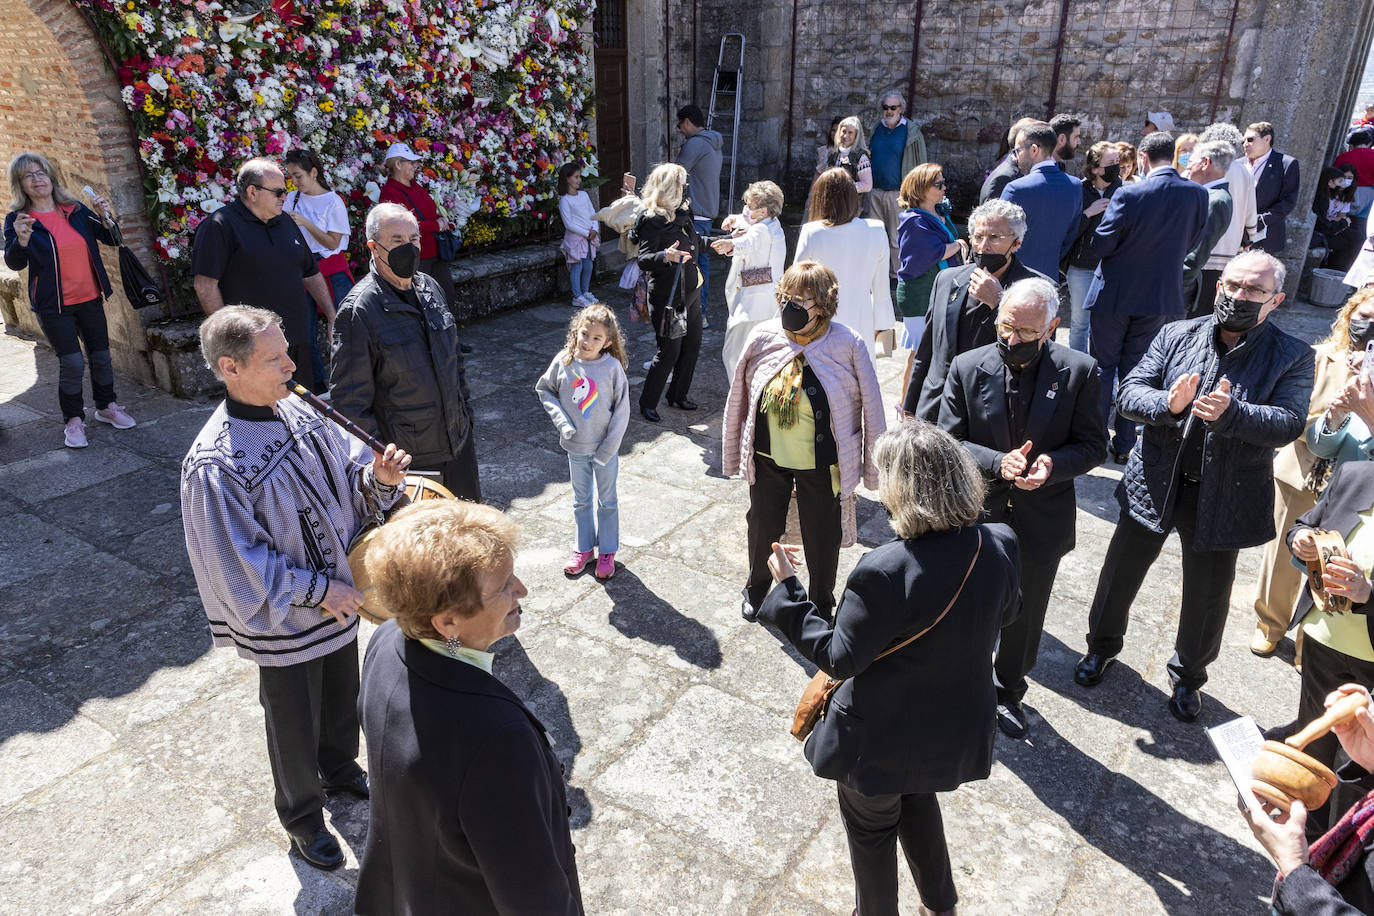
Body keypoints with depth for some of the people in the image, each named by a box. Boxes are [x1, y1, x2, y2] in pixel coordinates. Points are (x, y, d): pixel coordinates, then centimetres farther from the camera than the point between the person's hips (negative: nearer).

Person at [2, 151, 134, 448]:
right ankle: (73, 421, 6)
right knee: (72, 363, -8)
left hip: (89, 298, 4)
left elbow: (111, 240, 10)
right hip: (53, 305, -4)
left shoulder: (76, 211, 5)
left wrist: (106, 218, -9)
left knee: (101, 356, 10)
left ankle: (106, 407, 29)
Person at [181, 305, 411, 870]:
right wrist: (318, 590, -19)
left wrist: (379, 478, -21)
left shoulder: (297, 413, -8)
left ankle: (339, 767, 56)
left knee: (342, 698, 27)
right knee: (294, 724, 17)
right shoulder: (214, 466, -28)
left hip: (339, 599, 6)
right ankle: (301, 816, 43)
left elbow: (349, 475, 1)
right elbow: (240, 564, -23)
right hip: (284, 622, -6)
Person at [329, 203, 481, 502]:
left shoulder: (430, 287, 3)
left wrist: (466, 409, 16)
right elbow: (351, 401, -16)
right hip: (407, 457, -6)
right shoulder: (358, 311, -19)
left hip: (459, 442, 7)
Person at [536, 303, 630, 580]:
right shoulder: (563, 361, -10)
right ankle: (584, 549, 35)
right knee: (581, 501, 18)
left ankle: (607, 552, 30)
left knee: (607, 502, 14)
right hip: (575, 447, 2)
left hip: (605, 448, -2)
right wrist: (561, 420, -9)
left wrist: (607, 450, -13)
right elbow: (544, 389, 5)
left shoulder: (612, 367, -17)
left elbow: (622, 410, -11)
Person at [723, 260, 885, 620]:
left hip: (821, 465, -2)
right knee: (763, 526, 19)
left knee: (822, 536, 13)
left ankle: (822, 602, 40)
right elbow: (740, 397, 3)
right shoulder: (764, 337, -9)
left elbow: (871, 407, -8)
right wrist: (734, 454, 8)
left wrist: (871, 466, -4)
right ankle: (757, 588, 49)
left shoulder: (847, 345, -17)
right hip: (768, 457, 2)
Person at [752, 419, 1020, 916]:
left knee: (871, 828, 24)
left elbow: (839, 658, -23)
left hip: (884, 737, -6)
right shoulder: (1000, 545, -17)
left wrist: (787, 589, -17)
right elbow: (1003, 614, 3)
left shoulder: (885, 572, -36)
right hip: (957, 727, 6)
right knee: (918, 801, 35)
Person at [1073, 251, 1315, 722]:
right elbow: (1129, 393, -8)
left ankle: (1188, 676, 40)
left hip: (1224, 498, -1)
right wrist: (1168, 403, -29)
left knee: (1208, 596, 15)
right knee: (1121, 572, 15)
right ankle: (1102, 644, 41)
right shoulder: (1177, 335, -1)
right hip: (1155, 484, 1)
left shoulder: (1292, 357, -6)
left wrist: (1230, 412, -36)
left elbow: (1288, 423, -18)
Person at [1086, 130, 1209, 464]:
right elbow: (1190, 244, 5)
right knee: (1135, 369, 14)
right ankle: (1125, 444, 20)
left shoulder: (1129, 195, -20)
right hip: (1160, 297, 4)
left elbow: (1101, 246, -15)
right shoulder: (1198, 195, -6)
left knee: (1104, 366, 10)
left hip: (1115, 295, -3)